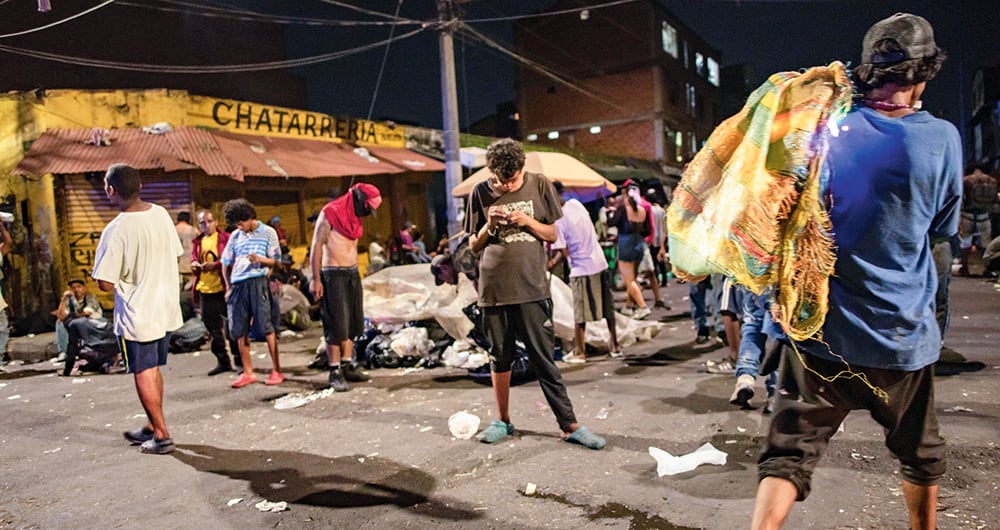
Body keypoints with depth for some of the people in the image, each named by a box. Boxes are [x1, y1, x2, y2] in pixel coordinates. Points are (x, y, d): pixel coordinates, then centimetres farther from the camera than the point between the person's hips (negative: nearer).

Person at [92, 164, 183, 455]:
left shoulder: (115, 231, -21)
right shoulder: (161, 214, -1)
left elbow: (106, 284, -18)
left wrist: (123, 280, 2)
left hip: (137, 315, -7)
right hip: (166, 308, 7)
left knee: (144, 374, 6)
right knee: (154, 370, 19)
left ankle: (161, 435, 12)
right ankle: (152, 426, 31)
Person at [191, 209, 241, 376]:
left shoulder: (226, 238, -2)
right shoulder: (197, 242, 14)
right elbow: (193, 260, 17)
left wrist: (216, 265, -20)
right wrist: (195, 265, -5)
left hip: (223, 289, -5)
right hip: (204, 290, 5)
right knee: (213, 328, 10)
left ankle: (240, 359, 10)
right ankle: (223, 361, 20)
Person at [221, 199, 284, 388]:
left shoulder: (267, 232, 5)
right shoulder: (235, 236, 16)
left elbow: (276, 261, 2)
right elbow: (226, 263, 20)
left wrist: (260, 259, -16)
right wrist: (228, 286, 12)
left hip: (257, 282, -5)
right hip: (237, 285, 5)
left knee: (265, 326, -7)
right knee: (239, 330, 5)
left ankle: (276, 370, -1)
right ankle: (248, 373, 14)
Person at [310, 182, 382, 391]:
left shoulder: (354, 218, 14)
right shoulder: (330, 213, -10)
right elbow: (317, 246, -13)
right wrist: (316, 279, -16)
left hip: (353, 273, 8)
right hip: (333, 274, -8)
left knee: (353, 322, 10)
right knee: (337, 325, -6)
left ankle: (348, 366, 19)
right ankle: (334, 372, 1)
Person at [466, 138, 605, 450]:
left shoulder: (539, 186, 2)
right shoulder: (480, 194, 4)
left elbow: (553, 234, 6)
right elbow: (473, 245, 9)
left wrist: (526, 220, -11)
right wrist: (490, 225, -10)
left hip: (532, 287, -1)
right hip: (494, 289, 2)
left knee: (544, 359, -1)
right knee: (500, 357, 11)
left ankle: (569, 425, 6)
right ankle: (503, 421, 25)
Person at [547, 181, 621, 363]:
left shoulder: (557, 220, -16)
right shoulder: (576, 203, 3)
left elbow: (564, 252, -17)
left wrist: (553, 262, 2)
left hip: (581, 269, -7)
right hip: (601, 263, 7)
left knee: (580, 315, 6)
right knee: (608, 309, 14)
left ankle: (579, 352, 16)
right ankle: (615, 347, 23)